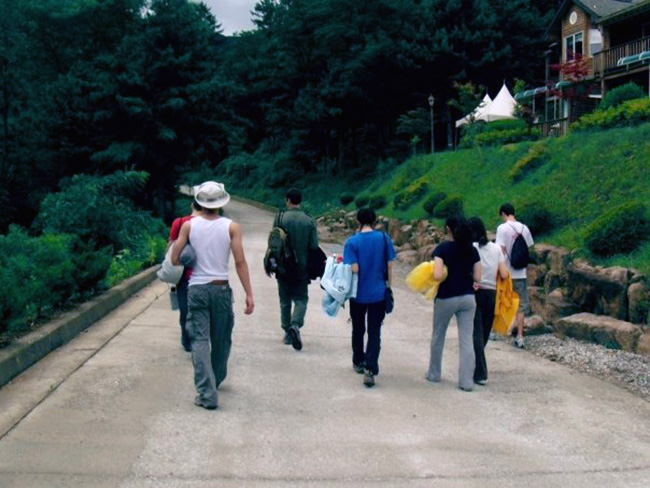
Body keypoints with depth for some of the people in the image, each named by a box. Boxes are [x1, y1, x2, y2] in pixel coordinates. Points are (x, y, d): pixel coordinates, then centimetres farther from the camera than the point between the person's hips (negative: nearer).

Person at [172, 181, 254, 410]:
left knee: (200, 340, 1)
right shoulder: (231, 227, -5)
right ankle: (216, 381, 37)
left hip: (196, 288, 0)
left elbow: (174, 259, -4)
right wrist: (249, 295, -5)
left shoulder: (189, 225, -2)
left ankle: (207, 394, -7)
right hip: (221, 288, 0)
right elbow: (240, 262, -8)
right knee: (221, 339, 18)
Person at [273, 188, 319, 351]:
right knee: (301, 299, 8)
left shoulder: (280, 218, -7)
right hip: (302, 267, 0)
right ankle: (296, 325, -17)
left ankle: (288, 333, 17)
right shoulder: (309, 221, -4)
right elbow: (314, 246, -6)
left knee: (285, 300, 12)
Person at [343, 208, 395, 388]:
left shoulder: (352, 242, -10)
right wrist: (388, 285, 13)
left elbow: (354, 269, -17)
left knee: (358, 329, 19)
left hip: (358, 294, 0)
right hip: (379, 293, 1)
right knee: (374, 332, 3)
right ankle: (370, 370, -10)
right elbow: (390, 266, -1)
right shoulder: (384, 238, -4)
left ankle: (358, 362, 35)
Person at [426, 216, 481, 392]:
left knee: (438, 336, 17)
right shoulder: (472, 250, 2)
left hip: (447, 298, -3)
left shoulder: (442, 248, -10)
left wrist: (432, 270, 1)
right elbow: (477, 277, 2)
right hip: (468, 298, 3)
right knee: (466, 339, 4)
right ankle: (467, 381, 1)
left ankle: (434, 374, 30)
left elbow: (437, 275, -20)